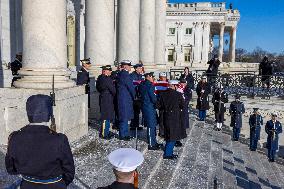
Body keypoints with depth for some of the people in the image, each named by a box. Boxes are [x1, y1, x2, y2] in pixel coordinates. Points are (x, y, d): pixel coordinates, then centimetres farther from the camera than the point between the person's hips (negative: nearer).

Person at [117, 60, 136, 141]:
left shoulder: (120, 74, 13)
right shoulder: (125, 75, -17)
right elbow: (131, 87, -15)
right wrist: (134, 97, -2)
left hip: (121, 97, 10)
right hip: (125, 99, -10)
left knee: (125, 117, 16)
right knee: (124, 117, -2)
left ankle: (125, 134, 25)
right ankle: (123, 135, 6)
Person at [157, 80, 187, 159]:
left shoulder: (163, 94, 0)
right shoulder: (178, 94, -14)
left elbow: (159, 106, 3)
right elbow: (182, 106, -6)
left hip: (166, 117, 6)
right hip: (175, 118, -6)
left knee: (169, 136, 17)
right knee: (173, 136, 4)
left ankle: (169, 152, 25)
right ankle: (167, 154, 7)